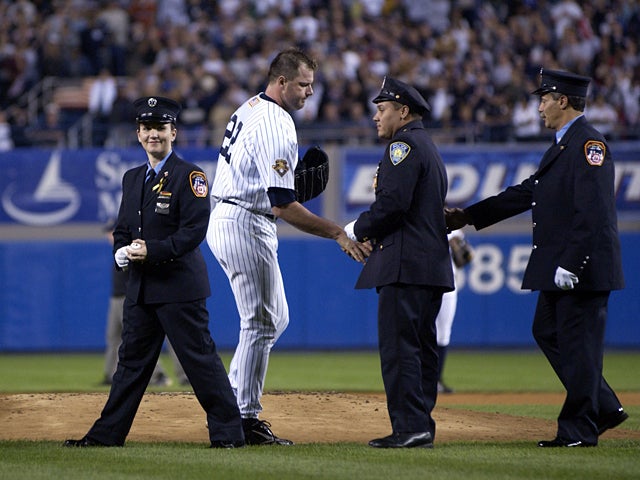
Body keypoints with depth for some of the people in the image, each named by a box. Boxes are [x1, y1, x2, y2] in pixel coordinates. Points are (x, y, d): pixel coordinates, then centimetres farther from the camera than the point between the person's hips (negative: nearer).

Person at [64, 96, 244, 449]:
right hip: (140, 287, 7)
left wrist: (152, 251, -20)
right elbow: (122, 228, 20)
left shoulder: (190, 176, -5)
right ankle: (107, 433, 14)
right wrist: (123, 250, -2)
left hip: (179, 285, -7)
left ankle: (228, 431, -2)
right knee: (132, 359, 10)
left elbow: (195, 230, -13)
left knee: (200, 358, -6)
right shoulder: (132, 178, 17)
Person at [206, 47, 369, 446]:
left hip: (224, 217, 10)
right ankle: (245, 420, 0)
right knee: (261, 323, -4)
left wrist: (291, 176, 10)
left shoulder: (251, 108, 12)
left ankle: (231, 403, 16)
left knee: (274, 318, 16)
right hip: (247, 225, -10)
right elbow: (283, 206, -26)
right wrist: (338, 234, -26)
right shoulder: (277, 128, -20)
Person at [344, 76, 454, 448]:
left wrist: (357, 230, -5)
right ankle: (422, 427, 11)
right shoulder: (429, 147, 24)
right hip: (434, 264, 11)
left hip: (406, 264, -11)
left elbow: (393, 203, -19)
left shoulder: (404, 145, -8)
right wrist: (372, 234, 16)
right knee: (422, 346, 10)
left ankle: (410, 427, -16)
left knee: (398, 345, -11)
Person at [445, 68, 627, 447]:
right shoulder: (563, 145, 18)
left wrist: (570, 265, -25)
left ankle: (579, 430, 1)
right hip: (559, 268, 11)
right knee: (548, 332, 15)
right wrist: (468, 217, 21)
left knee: (578, 343, -5)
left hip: (582, 268, -11)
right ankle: (604, 408, 20)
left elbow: (592, 213, -22)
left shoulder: (589, 143, -15)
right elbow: (527, 193, 22)